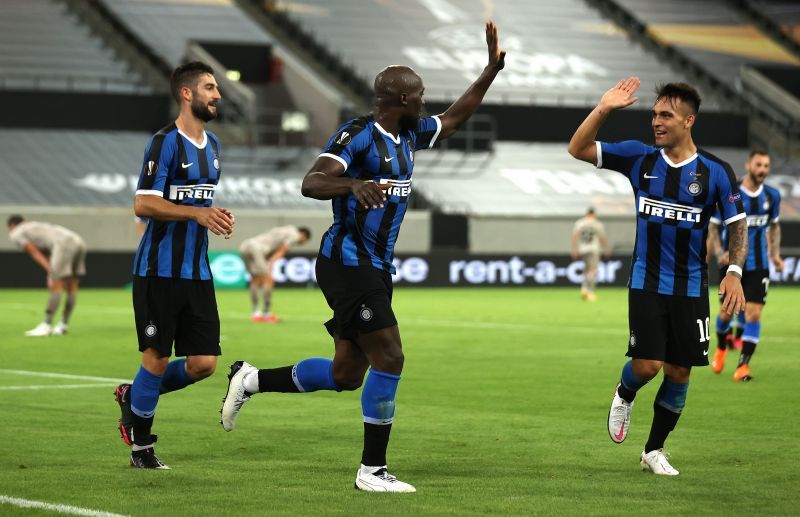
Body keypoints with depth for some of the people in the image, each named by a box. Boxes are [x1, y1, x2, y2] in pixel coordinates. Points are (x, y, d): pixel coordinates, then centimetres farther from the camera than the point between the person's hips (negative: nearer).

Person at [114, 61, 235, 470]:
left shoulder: (212, 144, 16)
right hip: (158, 269, -7)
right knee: (157, 358, -2)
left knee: (204, 362, 1)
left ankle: (134, 397, 24)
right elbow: (143, 204, -16)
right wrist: (199, 213, -24)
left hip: (197, 271, 7)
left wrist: (216, 217, 8)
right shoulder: (165, 142, -10)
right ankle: (141, 447, 14)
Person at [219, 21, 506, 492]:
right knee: (388, 359, -11)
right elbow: (311, 183, -26)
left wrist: (493, 68, 21)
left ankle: (251, 380, 25)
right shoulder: (359, 136, -15)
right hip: (349, 264, -9)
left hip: (376, 268, 9)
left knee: (347, 374, 11)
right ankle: (373, 470, -3)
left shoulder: (410, 135, 12)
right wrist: (354, 185, -45)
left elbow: (454, 119, 28)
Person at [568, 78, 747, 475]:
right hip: (646, 283, -1)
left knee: (679, 373, 4)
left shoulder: (716, 172, -5)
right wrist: (603, 109, -16)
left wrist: (734, 272, -16)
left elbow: (737, 225, -1)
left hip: (691, 289, 1)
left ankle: (654, 450, 22)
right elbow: (578, 149, -3)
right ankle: (624, 396, 23)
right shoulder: (639, 158, -2)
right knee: (647, 364, -13)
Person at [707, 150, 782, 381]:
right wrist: (720, 252, -16)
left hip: (759, 266, 2)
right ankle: (722, 346, 40)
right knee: (727, 311, 8)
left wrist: (775, 254, 8)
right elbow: (713, 226, -2)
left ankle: (743, 365, -6)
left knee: (753, 314, -9)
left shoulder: (772, 195, 2)